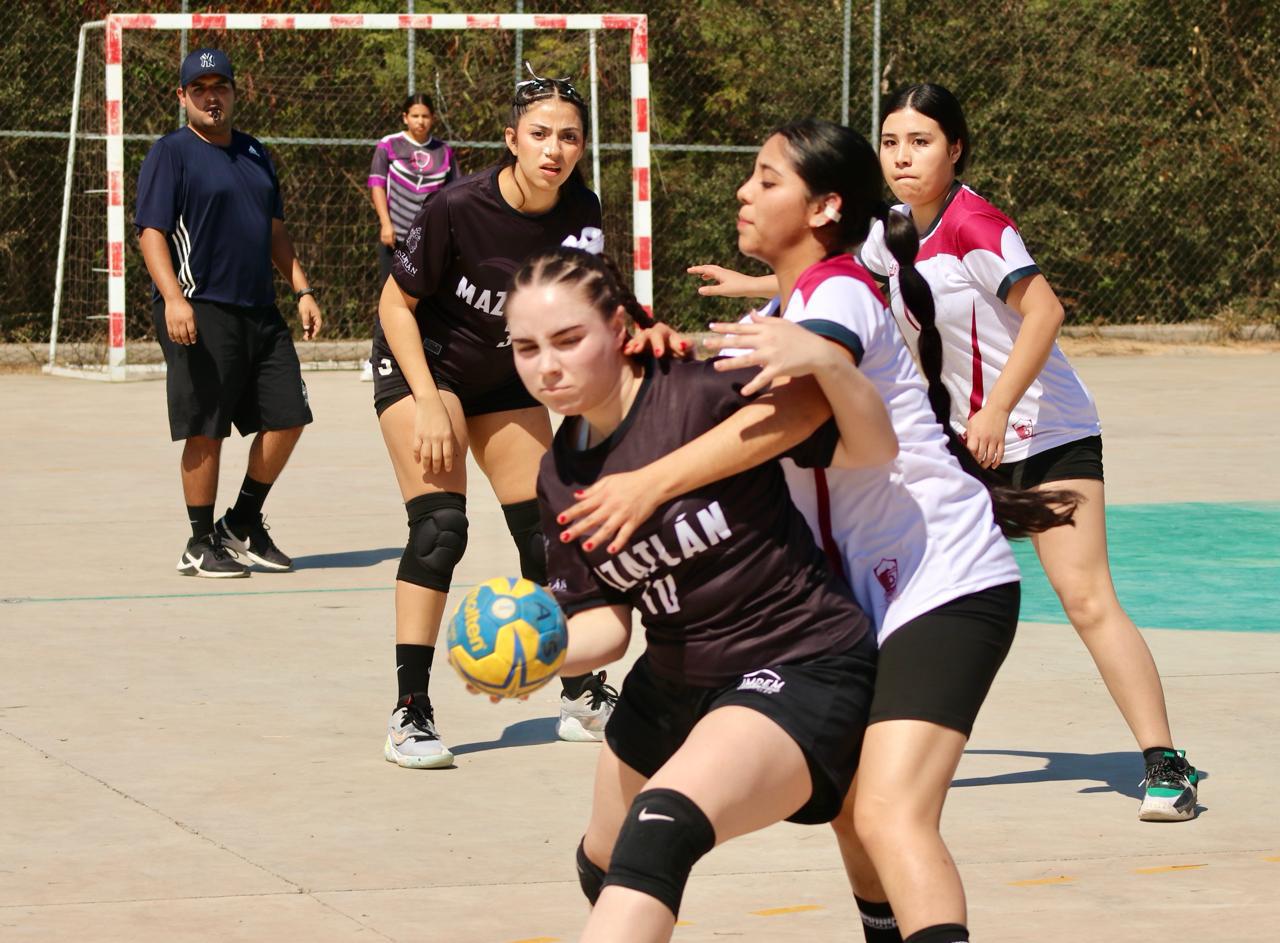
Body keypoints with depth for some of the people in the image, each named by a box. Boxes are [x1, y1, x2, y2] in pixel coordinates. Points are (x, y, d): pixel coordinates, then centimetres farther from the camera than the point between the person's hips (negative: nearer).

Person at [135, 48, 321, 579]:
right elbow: (151, 232, -12)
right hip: (201, 313, -7)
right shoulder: (171, 154, -3)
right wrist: (173, 298, -25)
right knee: (206, 431, -5)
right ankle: (201, 545, 6)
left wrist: (301, 290, 16)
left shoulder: (254, 154, 18)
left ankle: (244, 525, 21)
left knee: (287, 417, 6)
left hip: (260, 313, 7)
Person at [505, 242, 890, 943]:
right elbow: (605, 621, 4)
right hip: (672, 685, 9)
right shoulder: (560, 477, 1)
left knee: (662, 824, -34)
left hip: (798, 671, -9)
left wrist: (828, 364, -36)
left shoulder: (706, 394, -20)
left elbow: (871, 455, -17)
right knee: (604, 870, 27)